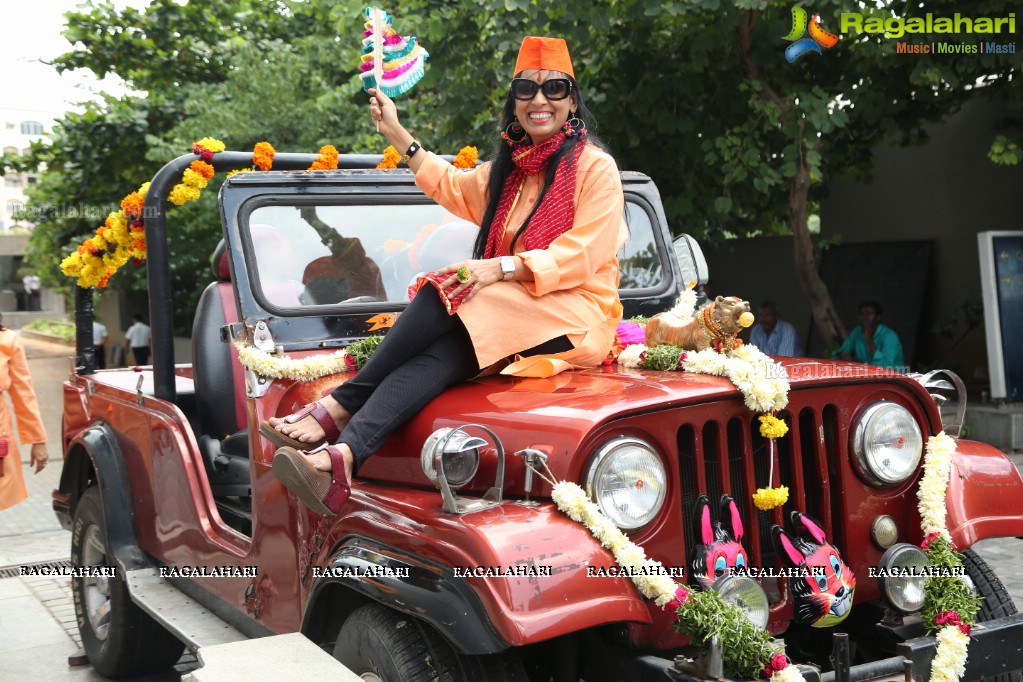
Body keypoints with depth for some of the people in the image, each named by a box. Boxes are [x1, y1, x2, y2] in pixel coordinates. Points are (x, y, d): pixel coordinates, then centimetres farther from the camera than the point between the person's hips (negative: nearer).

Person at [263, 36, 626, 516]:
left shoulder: (596, 167, -2)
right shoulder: (510, 167, 21)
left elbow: (582, 256, -13)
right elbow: (451, 187, 38)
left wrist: (501, 267, -24)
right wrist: (396, 133, 34)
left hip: (576, 315, -6)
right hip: (511, 310, 6)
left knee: (443, 296, -27)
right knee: (442, 354, -27)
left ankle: (338, 408, -24)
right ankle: (342, 454, -47)